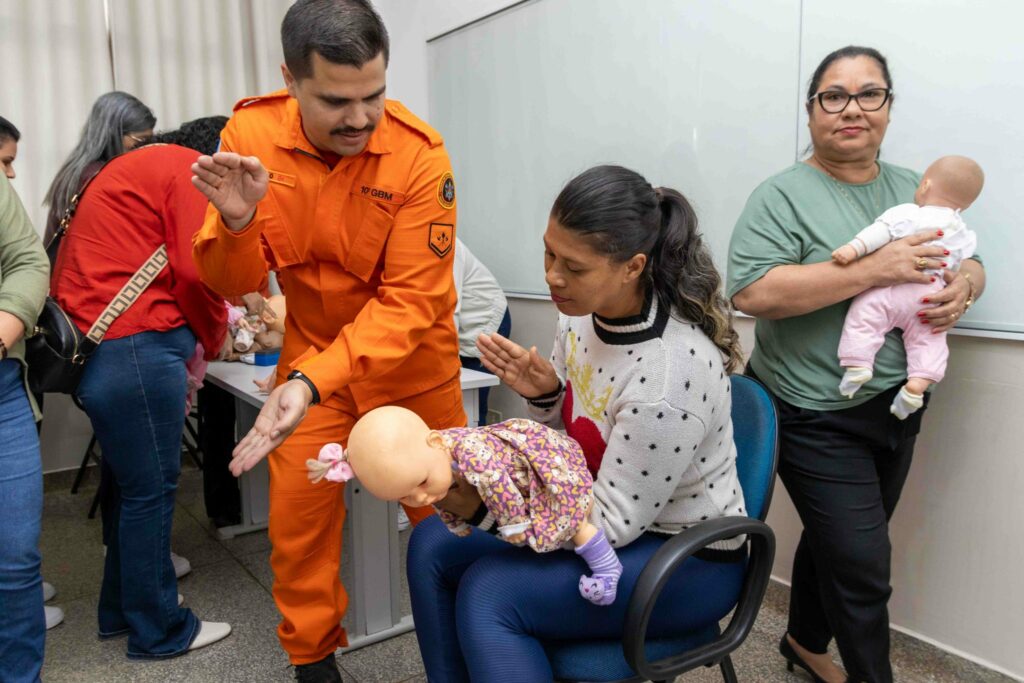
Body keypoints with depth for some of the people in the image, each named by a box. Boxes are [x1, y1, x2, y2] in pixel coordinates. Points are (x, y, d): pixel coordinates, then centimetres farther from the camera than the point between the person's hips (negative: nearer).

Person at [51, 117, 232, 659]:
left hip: (90, 346, 10)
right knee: (151, 490, 1)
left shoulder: (137, 167, 25)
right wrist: (212, 341, 3)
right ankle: (159, 631, 15)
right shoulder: (189, 168, -5)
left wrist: (189, 336, 13)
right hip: (133, 347, -10)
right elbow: (195, 272, -14)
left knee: (133, 485, 19)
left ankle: (121, 610, 32)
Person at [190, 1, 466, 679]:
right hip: (310, 350, 2)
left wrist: (312, 382, -35)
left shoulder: (420, 153, -23)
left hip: (411, 358, -2)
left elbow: (409, 300, -24)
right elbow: (233, 285, -9)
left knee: (441, 510, 8)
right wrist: (237, 222, -31)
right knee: (299, 514, 6)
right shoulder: (251, 134, -14)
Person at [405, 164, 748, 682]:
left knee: (488, 595, -23)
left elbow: (613, 523, -24)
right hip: (607, 514, 8)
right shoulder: (584, 310, -10)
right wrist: (541, 393, -15)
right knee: (432, 546, 4)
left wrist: (484, 508, -32)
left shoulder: (671, 371, -32)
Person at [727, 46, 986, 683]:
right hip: (818, 416, -6)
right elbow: (751, 292, -24)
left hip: (898, 405, 7)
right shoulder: (783, 195, -11)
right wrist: (874, 269, -26)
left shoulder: (915, 190, 10)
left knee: (835, 540, 20)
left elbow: (969, 262, 17)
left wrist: (963, 285, -8)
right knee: (863, 565, -1)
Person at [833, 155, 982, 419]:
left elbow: (881, 231, -17)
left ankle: (857, 364, -22)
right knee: (928, 340, 12)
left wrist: (854, 248, -25)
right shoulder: (963, 235, 16)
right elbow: (955, 268, 22)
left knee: (863, 318, -5)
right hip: (930, 297, 5)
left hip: (889, 290, -5)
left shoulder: (908, 214, -2)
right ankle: (917, 384, -2)